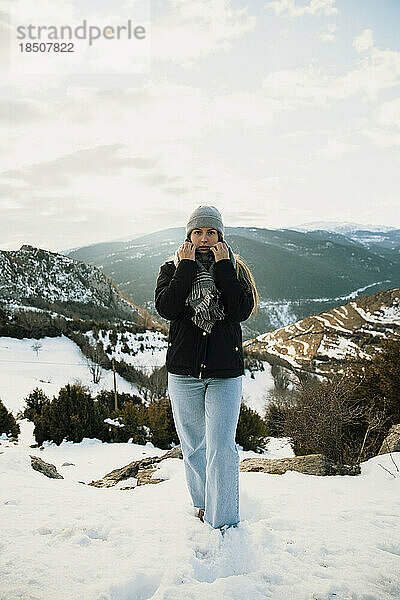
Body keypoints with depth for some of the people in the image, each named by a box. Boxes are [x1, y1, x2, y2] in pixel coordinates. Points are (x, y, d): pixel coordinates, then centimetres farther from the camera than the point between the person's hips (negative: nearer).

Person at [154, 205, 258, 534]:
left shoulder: (235, 269, 5)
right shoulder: (173, 267, 5)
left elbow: (242, 310, -12)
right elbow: (166, 307, -13)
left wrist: (222, 267, -12)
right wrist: (187, 267, -12)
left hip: (226, 372, -1)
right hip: (184, 372, 1)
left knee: (221, 447, -7)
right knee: (193, 445, 14)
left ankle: (224, 522, 5)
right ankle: (204, 503, 36)